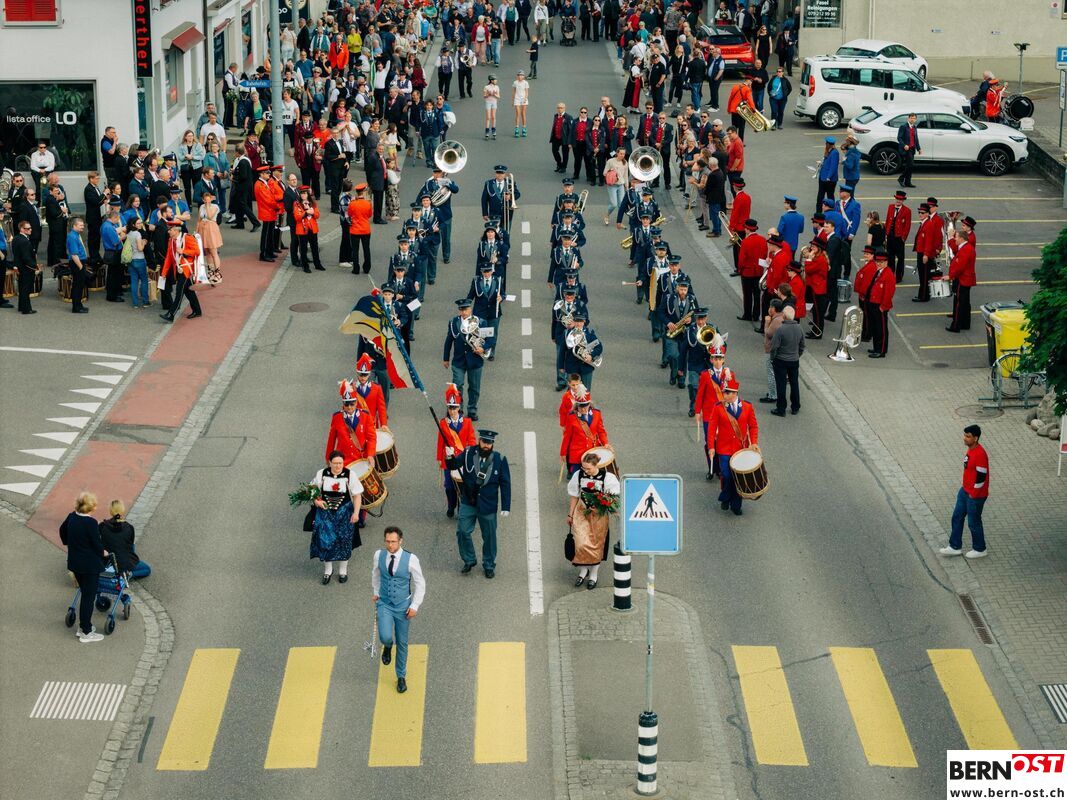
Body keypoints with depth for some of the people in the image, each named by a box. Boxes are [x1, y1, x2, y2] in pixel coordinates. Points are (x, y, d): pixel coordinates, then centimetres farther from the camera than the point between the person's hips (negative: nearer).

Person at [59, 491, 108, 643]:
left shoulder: (72, 517, -1)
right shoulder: (91, 523, -24)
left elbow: (62, 530, 18)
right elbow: (97, 544, -19)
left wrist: (68, 543, 34)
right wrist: (103, 552, 2)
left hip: (75, 562, 8)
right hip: (90, 566, -8)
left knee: (85, 594, 22)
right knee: (89, 597, 3)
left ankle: (83, 626, 30)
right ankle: (86, 633, 10)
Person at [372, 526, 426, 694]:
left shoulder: (411, 559, -17)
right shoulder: (379, 555, -9)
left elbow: (420, 584, -7)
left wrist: (414, 606, -10)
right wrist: (375, 592, 21)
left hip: (403, 606, -1)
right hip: (384, 604, 1)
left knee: (402, 643, 10)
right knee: (385, 637, -20)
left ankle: (401, 676, 31)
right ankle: (387, 646, 19)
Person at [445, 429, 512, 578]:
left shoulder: (500, 460, -8)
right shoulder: (469, 454, -6)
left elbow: (505, 484, -4)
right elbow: (453, 465, -3)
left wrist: (506, 507, -6)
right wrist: (450, 457, -28)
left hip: (488, 505, -1)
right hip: (468, 502, 1)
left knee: (489, 537, 9)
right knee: (463, 531, 0)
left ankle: (489, 565, 28)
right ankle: (469, 560, 22)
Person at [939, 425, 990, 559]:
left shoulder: (980, 454, -28)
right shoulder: (970, 449, 2)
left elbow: (981, 477, -25)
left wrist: (973, 495, -17)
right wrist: (965, 490, 17)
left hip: (975, 495, -9)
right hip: (965, 491, 9)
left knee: (974, 522, 7)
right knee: (957, 517, 15)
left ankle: (980, 550, 26)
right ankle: (955, 547, 28)